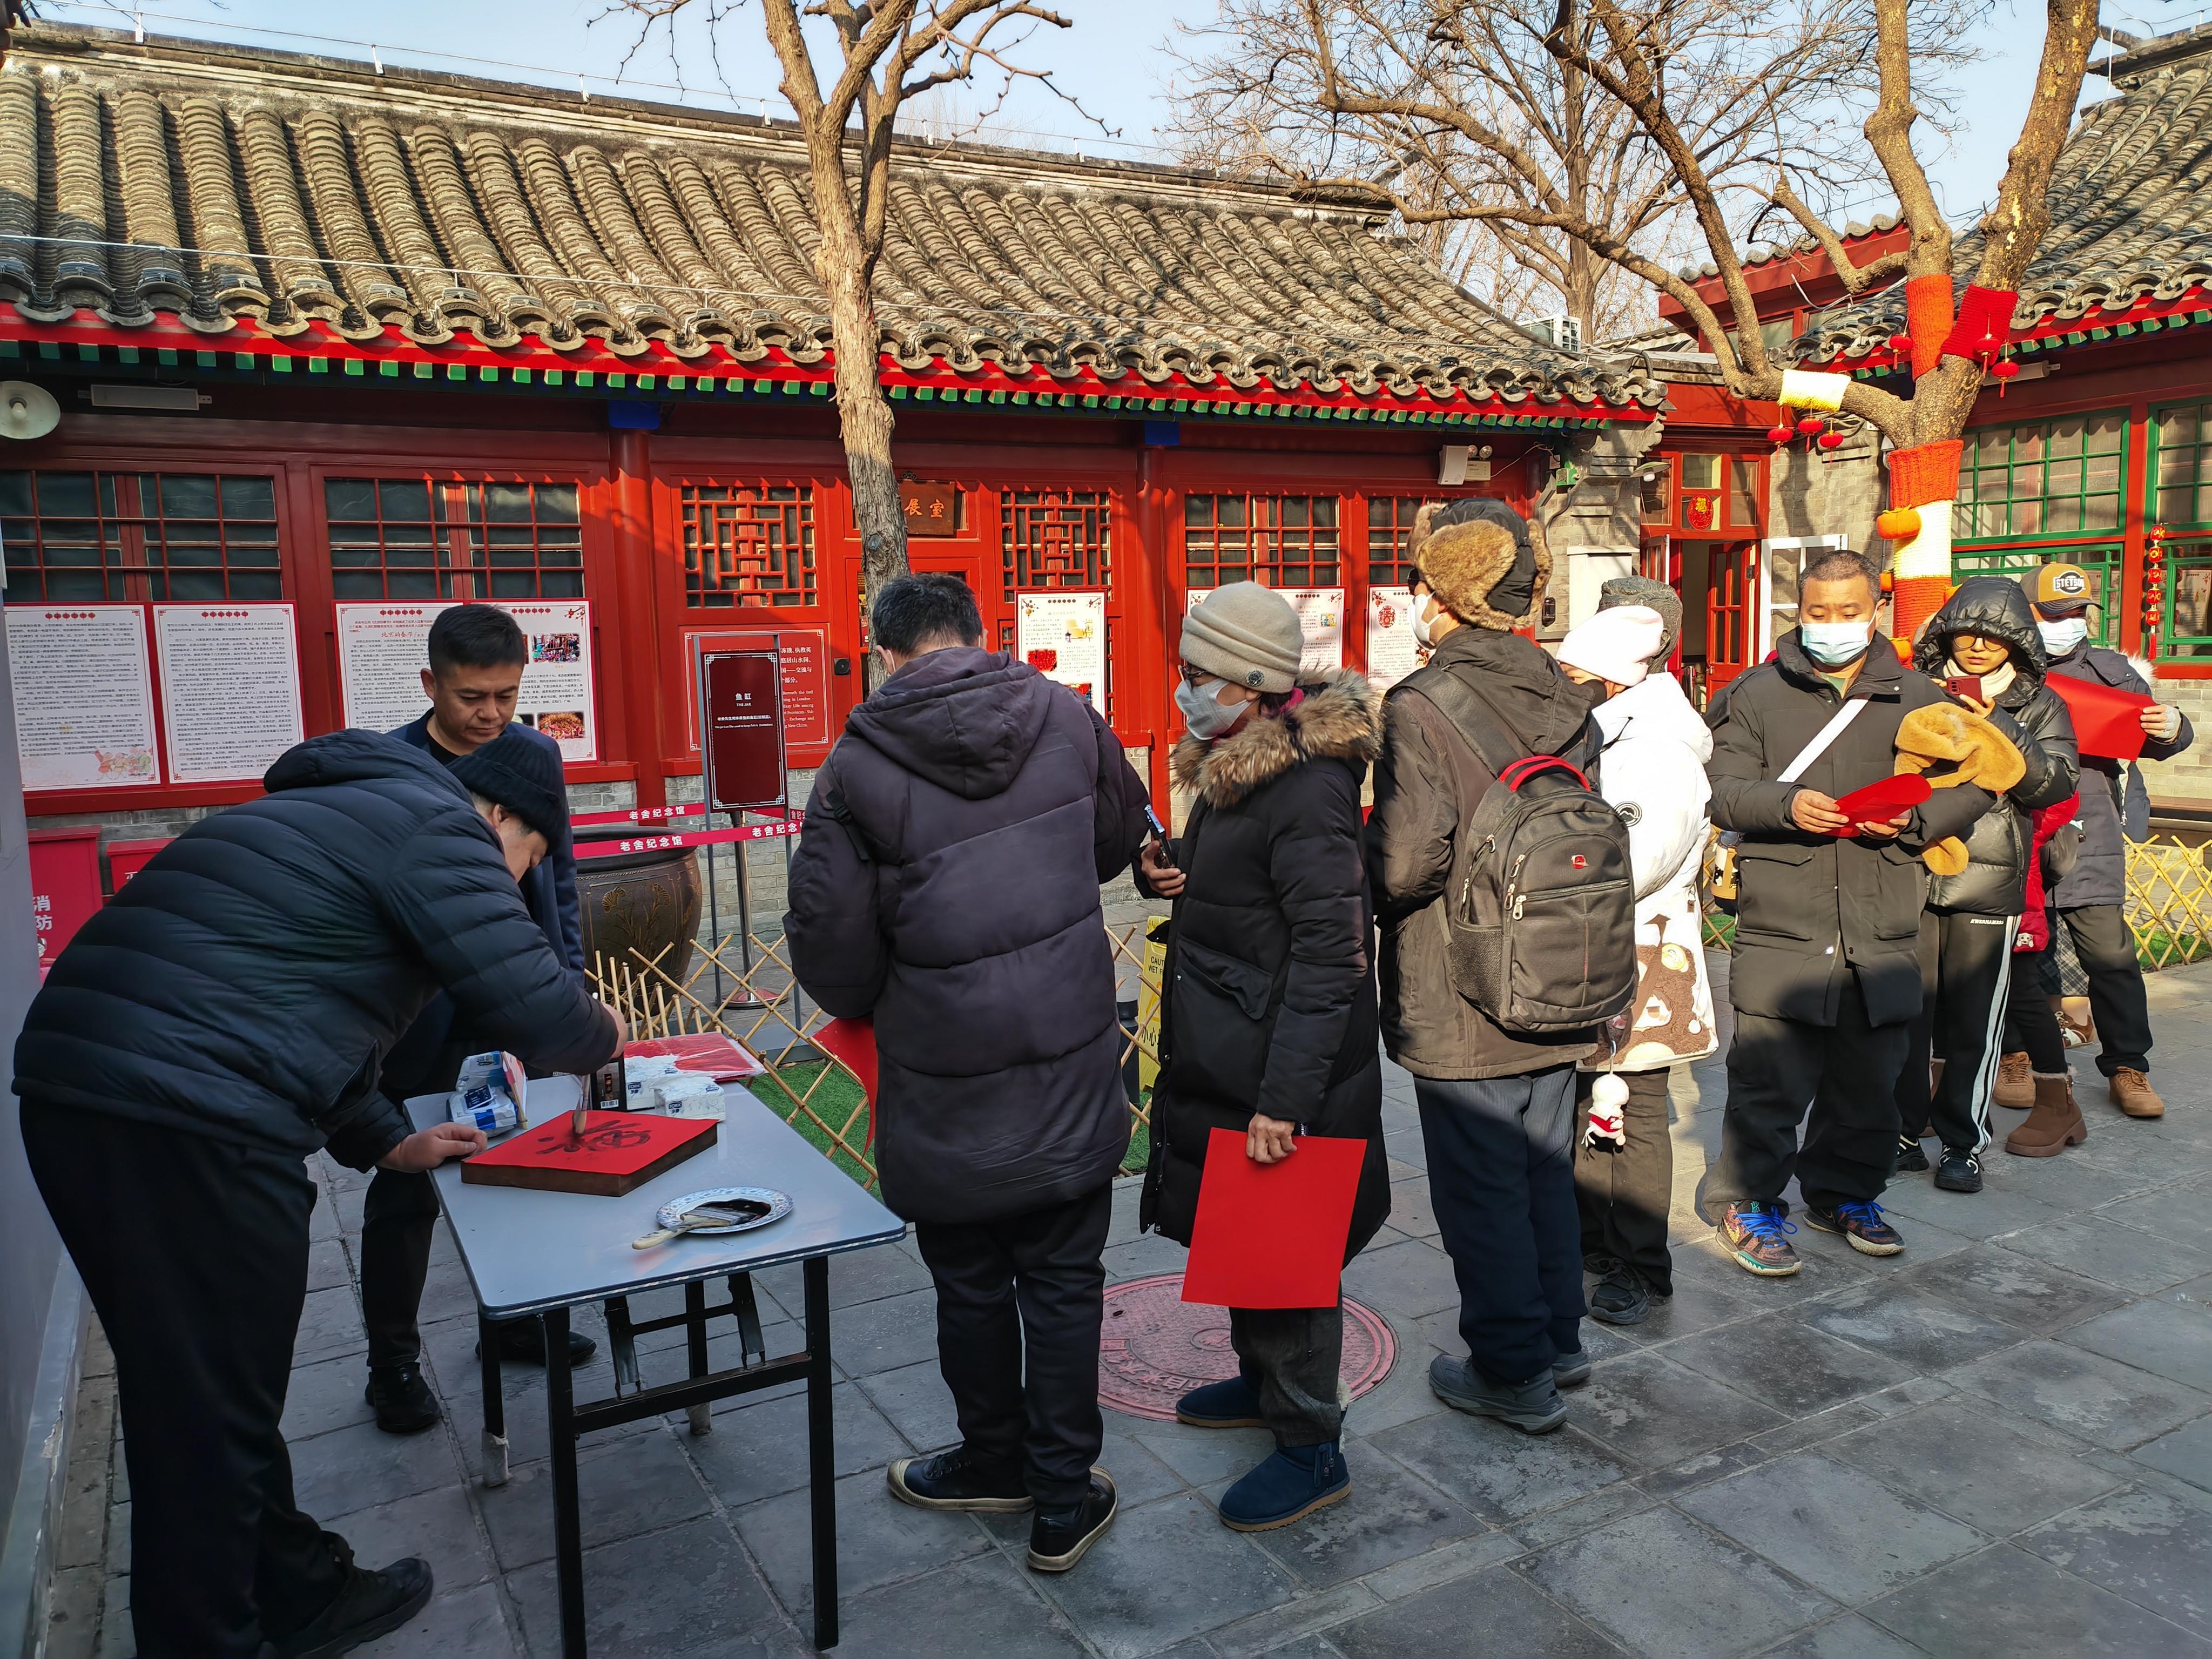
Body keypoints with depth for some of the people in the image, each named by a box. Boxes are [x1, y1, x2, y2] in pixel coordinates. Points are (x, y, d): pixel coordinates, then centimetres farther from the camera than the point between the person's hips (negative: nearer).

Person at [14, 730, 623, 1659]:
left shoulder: (344, 812, 26)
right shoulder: (436, 826, -4)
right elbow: (533, 1008, -12)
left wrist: (386, 1144, 34)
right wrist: (602, 1036, 10)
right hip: (186, 1127, -11)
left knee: (202, 1399, 20)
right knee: (210, 1425, 5)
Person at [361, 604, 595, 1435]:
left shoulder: (537, 754, 0)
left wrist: (570, 977, 6)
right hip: (424, 1025, -4)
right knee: (406, 1192, 8)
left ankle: (514, 1317, 35)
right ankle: (393, 1363, 24)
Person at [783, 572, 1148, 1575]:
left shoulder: (858, 766, -12)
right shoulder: (1065, 717, -3)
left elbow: (830, 935, -9)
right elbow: (1121, 834, 14)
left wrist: (866, 1006, 13)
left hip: (948, 1083, -2)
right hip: (1074, 1063, 2)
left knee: (970, 1287, 18)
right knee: (1063, 1284, 14)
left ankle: (995, 1464, 39)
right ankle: (1064, 1501, 25)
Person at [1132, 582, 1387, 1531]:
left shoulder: (1307, 792, -23)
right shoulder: (1230, 767, 7)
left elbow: (1329, 955, -26)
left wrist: (1284, 1098, -27)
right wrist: (1166, 875, -1)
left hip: (1285, 1073, -10)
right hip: (1220, 1060, 10)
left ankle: (1312, 1447, 21)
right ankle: (1261, 1379, 43)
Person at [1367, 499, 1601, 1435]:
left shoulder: (1421, 708, -19)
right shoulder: (1565, 698, 2)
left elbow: (1405, 863, -24)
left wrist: (1357, 875, -4)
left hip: (1460, 1005, -7)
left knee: (1480, 1188, 8)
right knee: (1545, 1168, 21)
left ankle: (1512, 1373, 21)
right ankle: (1558, 1340, 36)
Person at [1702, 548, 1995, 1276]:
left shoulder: (1918, 697, 10)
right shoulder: (1758, 693, 4)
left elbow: (1972, 786, 10)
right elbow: (1722, 789, -1)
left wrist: (1913, 818, -10)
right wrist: (1786, 805, -20)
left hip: (1882, 935, 3)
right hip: (1781, 929, -3)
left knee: (1868, 1081, 13)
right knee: (1770, 1080, -2)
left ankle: (1845, 1192, 33)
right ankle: (1749, 1201, 15)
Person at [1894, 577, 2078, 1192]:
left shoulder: (2038, 704, 8)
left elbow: (2055, 782, -5)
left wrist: (1996, 727, -17)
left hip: (1988, 884, 0)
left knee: (1975, 1022, 3)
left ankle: (1963, 1142, 17)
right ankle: (1902, 1130, 17)